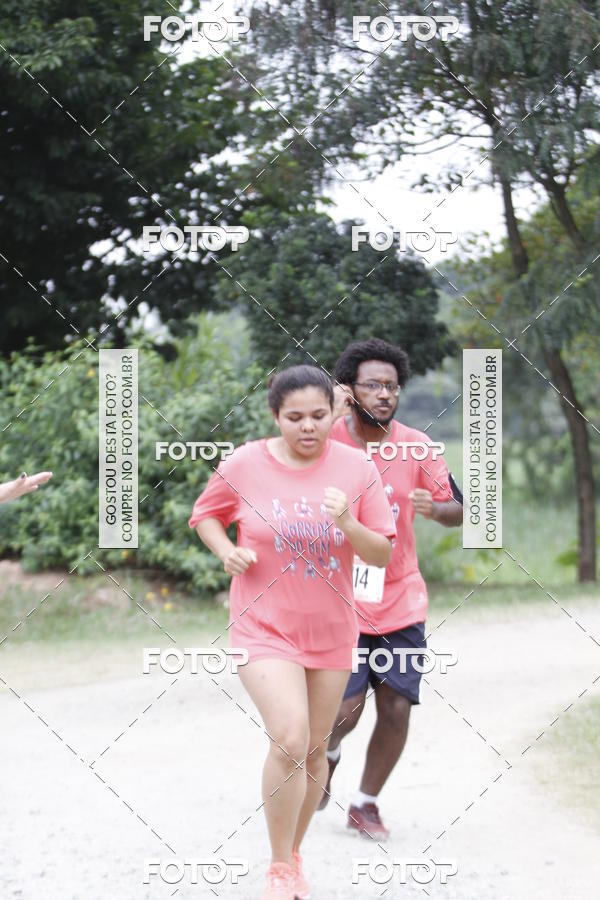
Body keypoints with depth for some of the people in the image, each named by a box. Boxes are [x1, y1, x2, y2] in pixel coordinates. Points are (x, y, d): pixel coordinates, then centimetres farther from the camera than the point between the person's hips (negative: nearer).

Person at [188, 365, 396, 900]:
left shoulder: (356, 468, -6)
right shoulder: (244, 465, -8)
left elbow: (383, 555, -4)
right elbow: (205, 515, 9)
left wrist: (348, 524, -24)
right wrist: (227, 551, -12)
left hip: (331, 630, 3)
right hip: (264, 627, -3)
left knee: (314, 751, 12)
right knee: (290, 740, -20)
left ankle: (293, 855, 34)